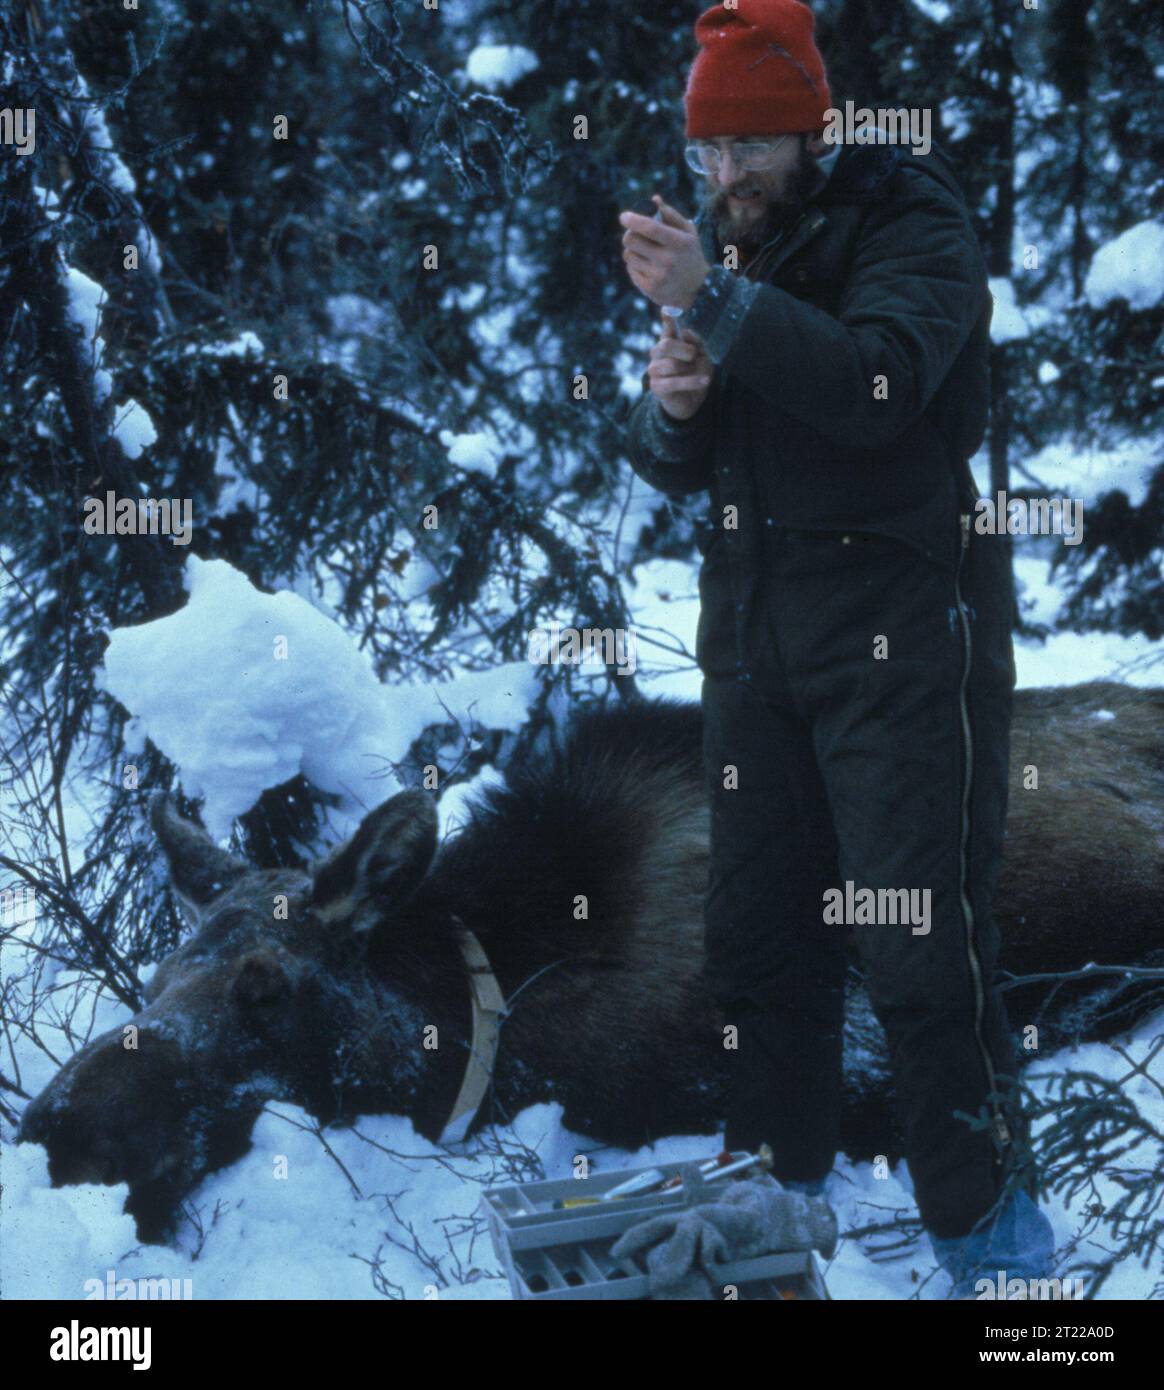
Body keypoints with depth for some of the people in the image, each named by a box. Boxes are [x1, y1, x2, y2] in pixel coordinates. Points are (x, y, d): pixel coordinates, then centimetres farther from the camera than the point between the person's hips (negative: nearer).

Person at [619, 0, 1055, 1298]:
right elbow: (674, 465, 11)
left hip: (897, 626, -6)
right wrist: (669, 408, -11)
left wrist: (720, 299, -33)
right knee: (758, 931, 11)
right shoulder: (723, 242, 10)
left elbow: (878, 385, -28)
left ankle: (986, 1216, 4)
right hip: (754, 628, 7)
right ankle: (779, 1180, 25)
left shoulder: (912, 226, -9)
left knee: (921, 937, -8)